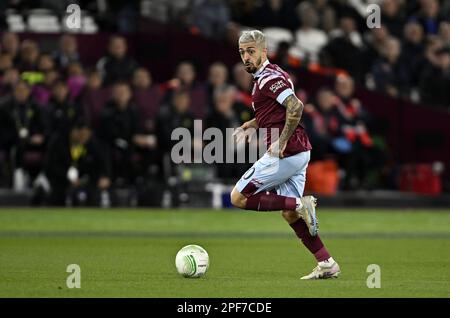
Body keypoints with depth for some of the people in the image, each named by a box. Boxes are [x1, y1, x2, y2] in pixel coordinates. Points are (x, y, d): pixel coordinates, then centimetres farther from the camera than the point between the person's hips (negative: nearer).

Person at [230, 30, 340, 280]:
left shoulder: (269, 78, -13)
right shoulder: (263, 76, 18)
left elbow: (295, 107, -26)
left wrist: (282, 141, -23)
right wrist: (250, 126, 21)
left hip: (284, 154, -10)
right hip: (299, 153, 10)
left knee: (238, 198, -4)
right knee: (289, 214, 14)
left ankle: (300, 204, -9)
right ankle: (327, 264, 10)